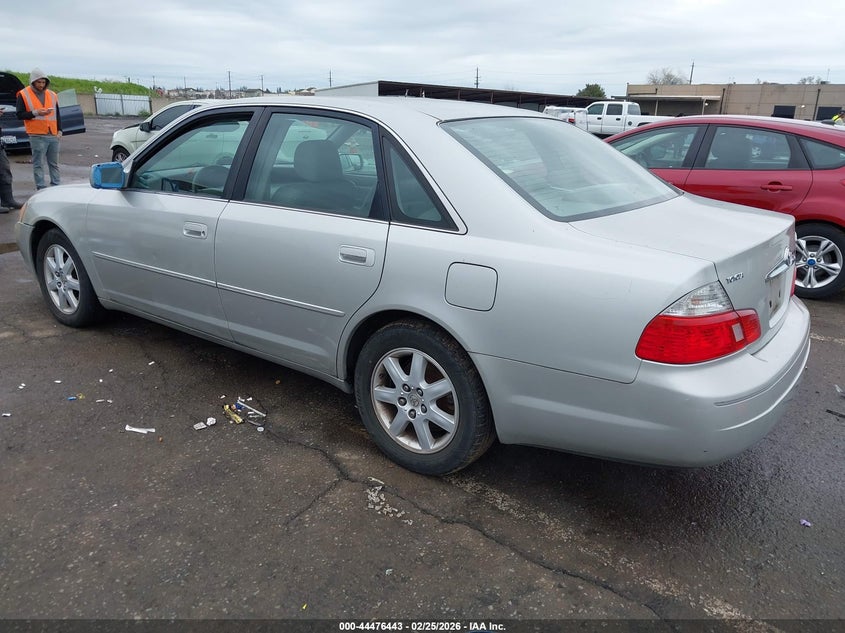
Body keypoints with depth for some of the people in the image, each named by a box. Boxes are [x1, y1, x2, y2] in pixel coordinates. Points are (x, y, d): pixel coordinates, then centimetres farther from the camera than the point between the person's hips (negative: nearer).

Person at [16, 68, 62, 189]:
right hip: (37, 136, -4)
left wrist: (59, 130, 7)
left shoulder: (52, 95, 13)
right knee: (38, 164, -4)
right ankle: (41, 189, -3)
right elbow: (20, 115, -2)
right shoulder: (23, 95, 2)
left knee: (54, 163, 9)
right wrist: (35, 113, -15)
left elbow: (57, 114, 17)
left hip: (53, 135, 4)